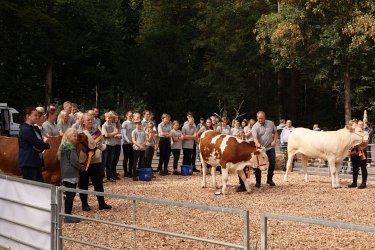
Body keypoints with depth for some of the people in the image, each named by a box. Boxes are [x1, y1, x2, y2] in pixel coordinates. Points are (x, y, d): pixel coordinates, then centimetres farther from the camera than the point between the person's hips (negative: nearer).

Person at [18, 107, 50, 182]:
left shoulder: (35, 128, 16)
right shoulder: (25, 130, -14)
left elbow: (40, 141, 12)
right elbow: (38, 144, -17)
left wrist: (41, 147, -10)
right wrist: (47, 145, 1)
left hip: (36, 162, 9)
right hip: (28, 163, -9)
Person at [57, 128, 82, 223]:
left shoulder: (63, 147, 13)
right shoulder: (72, 148, -14)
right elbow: (74, 161, -20)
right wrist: (81, 168, -3)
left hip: (65, 174, 9)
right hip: (72, 175, -9)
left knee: (68, 195, 14)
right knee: (71, 195, -5)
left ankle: (67, 215, 19)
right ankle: (68, 216, -3)